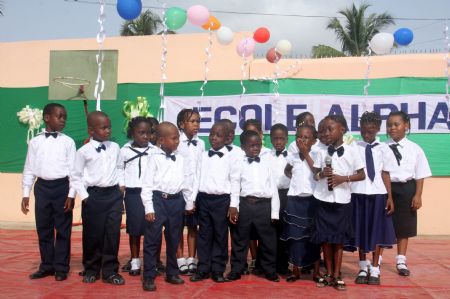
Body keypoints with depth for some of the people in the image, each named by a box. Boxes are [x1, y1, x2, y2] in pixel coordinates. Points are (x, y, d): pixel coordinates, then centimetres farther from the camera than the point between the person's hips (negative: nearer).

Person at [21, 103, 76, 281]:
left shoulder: (68, 142, 0)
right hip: (42, 187, 2)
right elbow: (29, 169, 8)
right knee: (43, 229, 9)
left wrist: (71, 195, -7)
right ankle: (47, 265, 22)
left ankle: (61, 267, 14)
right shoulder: (35, 142, 5)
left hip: (62, 187, -2)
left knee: (63, 229, 3)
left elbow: (73, 169, -2)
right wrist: (25, 194, 5)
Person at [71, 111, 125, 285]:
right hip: (93, 195, -3)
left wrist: (121, 184, 6)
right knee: (92, 234, 6)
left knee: (113, 234, 4)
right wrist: (84, 196, -7)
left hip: (114, 194, 3)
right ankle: (91, 269, 24)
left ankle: (110, 271, 15)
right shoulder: (84, 151, -6)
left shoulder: (114, 147, 4)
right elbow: (75, 176, -2)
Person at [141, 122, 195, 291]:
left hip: (176, 201, 4)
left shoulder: (180, 159, 8)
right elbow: (147, 184, -7)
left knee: (174, 239, 15)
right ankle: (149, 276, 10)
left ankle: (172, 273, 29)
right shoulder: (154, 158, -5)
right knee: (152, 239, -1)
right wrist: (149, 208, -12)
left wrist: (189, 203, 14)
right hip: (158, 200, -4)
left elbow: (187, 181, 14)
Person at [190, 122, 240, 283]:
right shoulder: (203, 156, 8)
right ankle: (203, 269, 16)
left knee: (220, 235, 4)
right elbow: (197, 178, 9)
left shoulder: (230, 158, -1)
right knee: (204, 234, 8)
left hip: (222, 200, -3)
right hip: (204, 199, 3)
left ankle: (218, 270, 14)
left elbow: (235, 182, -2)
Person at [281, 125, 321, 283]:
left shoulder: (316, 156, -2)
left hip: (312, 200, -2)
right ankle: (296, 270, 17)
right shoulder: (292, 157, 6)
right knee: (294, 236, 5)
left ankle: (316, 271, 17)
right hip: (294, 200, 3)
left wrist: (306, 153, -13)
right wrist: (295, 178, 8)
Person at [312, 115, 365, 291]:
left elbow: (361, 175, 0)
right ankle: (328, 273, 19)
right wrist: (321, 174, -13)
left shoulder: (351, 151, -4)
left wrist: (343, 178, -14)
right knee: (325, 238, 6)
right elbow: (315, 175, 9)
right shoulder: (322, 152, 3)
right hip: (324, 200, 2)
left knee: (339, 239, 6)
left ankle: (337, 275, 16)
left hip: (342, 200, -2)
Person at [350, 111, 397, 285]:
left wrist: (390, 197, 1)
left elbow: (385, 174, 3)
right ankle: (363, 268, 24)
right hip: (358, 193, 0)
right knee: (360, 231, 9)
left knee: (377, 231, 6)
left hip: (378, 194, 1)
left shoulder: (384, 149, 2)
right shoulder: (354, 148, -1)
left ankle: (375, 270, 18)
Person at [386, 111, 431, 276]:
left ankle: (401, 262, 26)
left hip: (406, 189, 1)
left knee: (404, 226, 12)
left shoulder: (415, 149, -1)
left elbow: (420, 175, 2)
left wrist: (418, 195, -3)